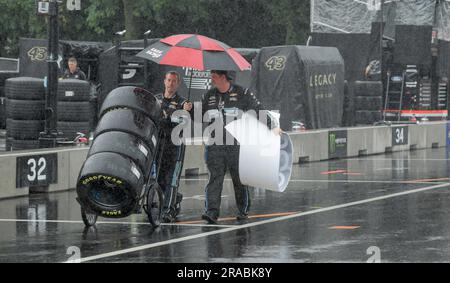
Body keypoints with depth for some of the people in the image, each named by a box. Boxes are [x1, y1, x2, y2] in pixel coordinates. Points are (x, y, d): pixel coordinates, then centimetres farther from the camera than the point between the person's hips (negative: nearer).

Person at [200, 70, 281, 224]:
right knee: (214, 177, -7)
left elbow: (259, 110, 2)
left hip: (237, 143, -3)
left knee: (239, 178, 4)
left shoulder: (242, 93, 1)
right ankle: (212, 212, -12)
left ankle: (243, 210, 16)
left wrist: (273, 126, -4)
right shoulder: (209, 96, 13)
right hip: (215, 145, 3)